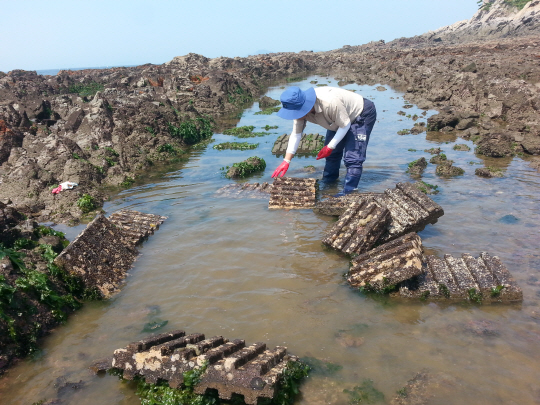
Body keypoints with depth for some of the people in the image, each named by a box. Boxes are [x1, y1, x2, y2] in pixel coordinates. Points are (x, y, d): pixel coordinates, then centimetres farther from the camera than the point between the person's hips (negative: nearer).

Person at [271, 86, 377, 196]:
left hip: (362, 114, -7)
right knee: (332, 153, 14)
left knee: (352, 157, -15)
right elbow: (295, 134, -14)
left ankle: (348, 192, -7)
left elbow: (345, 125, -29)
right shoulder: (301, 108, -20)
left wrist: (330, 147, -26)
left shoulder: (330, 103, -43)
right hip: (340, 118, 8)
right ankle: (327, 182, 33)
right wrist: (286, 161, -18)